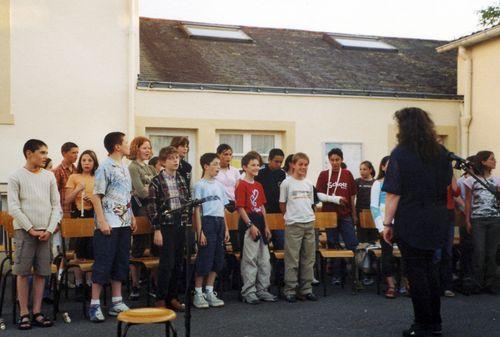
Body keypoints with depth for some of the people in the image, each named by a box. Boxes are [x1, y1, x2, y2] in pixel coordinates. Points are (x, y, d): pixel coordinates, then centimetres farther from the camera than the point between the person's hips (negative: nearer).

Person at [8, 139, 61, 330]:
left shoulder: (49, 177, 9)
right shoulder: (16, 177, -2)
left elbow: (56, 205, 9)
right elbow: (14, 208, -6)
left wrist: (50, 229, -3)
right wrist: (31, 230, -11)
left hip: (46, 232, 4)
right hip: (24, 231, -3)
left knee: (41, 272, 5)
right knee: (23, 272, -1)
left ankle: (37, 312, 12)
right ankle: (24, 314, 6)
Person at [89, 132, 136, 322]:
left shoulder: (124, 168, 14)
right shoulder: (105, 168, -11)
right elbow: (96, 196, -13)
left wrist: (132, 217, 15)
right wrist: (102, 221, -19)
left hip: (124, 223, 8)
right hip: (108, 224, -8)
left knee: (121, 263, 11)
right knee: (103, 263, -4)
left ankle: (117, 302, 19)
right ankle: (95, 305, 4)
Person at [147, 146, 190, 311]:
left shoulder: (181, 180, 12)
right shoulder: (157, 182, -6)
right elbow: (152, 207, -9)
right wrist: (157, 230, -14)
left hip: (181, 225, 6)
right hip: (166, 225, -6)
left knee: (178, 263, 9)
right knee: (167, 263, -6)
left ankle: (173, 297, 19)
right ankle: (160, 299, 4)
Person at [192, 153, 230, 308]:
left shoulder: (219, 185, 15)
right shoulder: (200, 185, -5)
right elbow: (197, 210, -8)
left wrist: (226, 228, 13)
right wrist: (200, 232, -14)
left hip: (219, 222, 7)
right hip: (207, 222, -7)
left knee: (218, 259, 9)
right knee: (204, 260, -5)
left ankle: (209, 292, 18)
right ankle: (198, 294, 5)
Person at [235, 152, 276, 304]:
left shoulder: (258, 185, 13)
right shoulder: (242, 185, -10)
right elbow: (240, 208, -14)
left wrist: (266, 226, 13)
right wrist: (251, 225, -18)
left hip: (260, 222, 8)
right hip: (248, 223, -8)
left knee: (264, 259, 11)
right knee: (249, 259, -2)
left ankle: (262, 290, 21)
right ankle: (248, 292, 6)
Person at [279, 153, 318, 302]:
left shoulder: (309, 184, 11)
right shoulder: (287, 183, -3)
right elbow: (282, 205, 4)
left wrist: (308, 216, 10)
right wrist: (291, 216, 7)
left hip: (309, 223, 5)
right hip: (293, 224, -5)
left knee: (308, 259, 7)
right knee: (292, 259, -3)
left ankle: (306, 289, 15)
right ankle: (290, 290, 4)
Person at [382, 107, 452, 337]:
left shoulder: (400, 153, -12)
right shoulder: (440, 152, 4)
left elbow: (393, 193, -15)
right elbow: (448, 184, 15)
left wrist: (387, 223, -11)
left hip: (410, 222, -6)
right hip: (436, 221, 6)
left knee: (416, 271, 3)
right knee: (429, 268, 17)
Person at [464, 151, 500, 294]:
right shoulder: (471, 180, 3)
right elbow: (468, 202, 3)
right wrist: (467, 220, -2)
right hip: (477, 219, -3)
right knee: (479, 252, -6)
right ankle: (477, 283, 5)